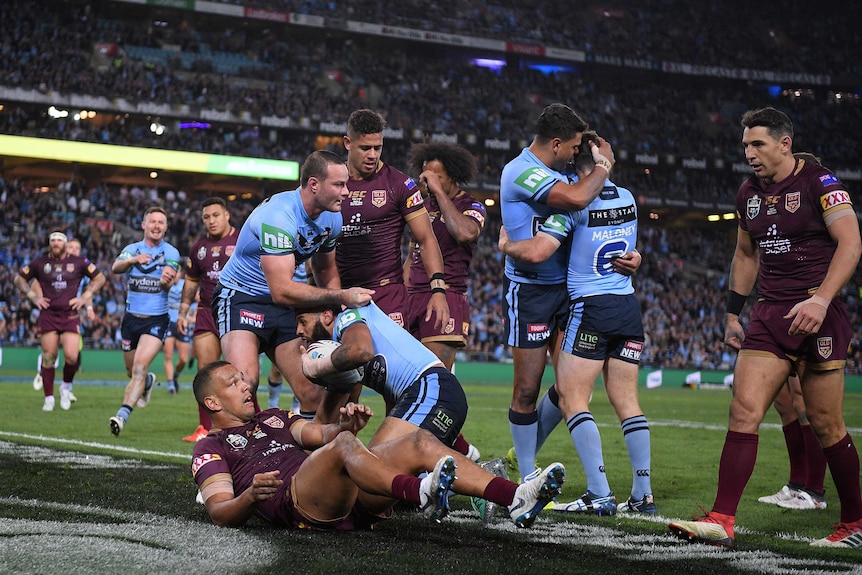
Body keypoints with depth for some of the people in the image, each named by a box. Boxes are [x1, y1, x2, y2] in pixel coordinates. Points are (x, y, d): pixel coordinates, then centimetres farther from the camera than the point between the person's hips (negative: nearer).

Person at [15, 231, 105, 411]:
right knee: (49, 358, -2)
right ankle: (49, 398, 10)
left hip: (70, 316, -1)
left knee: (71, 357, -13)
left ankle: (66, 387, 16)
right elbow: (19, 279, 17)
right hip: (48, 315, 1)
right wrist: (33, 296, 5)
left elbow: (99, 278, 13)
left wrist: (84, 297, 3)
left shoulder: (79, 262, 4)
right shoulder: (40, 263, 6)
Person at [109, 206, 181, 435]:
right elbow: (115, 268, -17)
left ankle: (122, 415, -25)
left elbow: (169, 285, -15)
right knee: (131, 372, 16)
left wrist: (167, 280, -41)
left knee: (140, 368, -20)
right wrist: (133, 260, -39)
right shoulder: (132, 249, 4)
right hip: (131, 318, 4)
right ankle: (148, 382, 49)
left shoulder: (171, 253, -2)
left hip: (156, 320, -3)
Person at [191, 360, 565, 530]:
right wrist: (250, 496, -19)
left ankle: (516, 498, -31)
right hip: (296, 503, -6)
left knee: (420, 443, -13)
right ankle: (422, 494, -63)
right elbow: (220, 513, 4)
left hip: (349, 497, 6)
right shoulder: (211, 447, 19)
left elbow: (319, 433, 18)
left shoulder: (274, 418, 37)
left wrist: (344, 424, -5)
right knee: (344, 446, -34)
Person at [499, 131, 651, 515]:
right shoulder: (628, 199, 9)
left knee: (572, 398, -2)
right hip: (629, 307, 7)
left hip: (591, 309, -6)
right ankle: (643, 494, 6)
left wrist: (505, 244, 2)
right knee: (626, 401, 9)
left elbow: (536, 252, -17)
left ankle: (599, 495, -10)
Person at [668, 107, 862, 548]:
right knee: (744, 411, -7)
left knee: (826, 425, 0)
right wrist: (733, 312, 20)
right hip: (770, 314, 6)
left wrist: (820, 300, -24)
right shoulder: (749, 193, 14)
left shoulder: (819, 182, -7)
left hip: (818, 315, -6)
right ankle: (722, 522, -9)